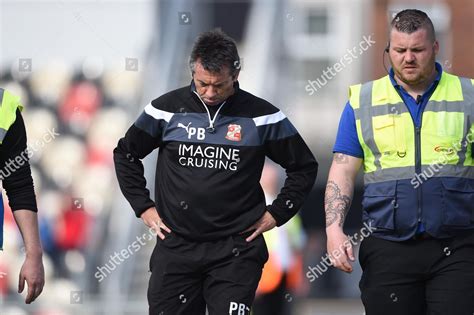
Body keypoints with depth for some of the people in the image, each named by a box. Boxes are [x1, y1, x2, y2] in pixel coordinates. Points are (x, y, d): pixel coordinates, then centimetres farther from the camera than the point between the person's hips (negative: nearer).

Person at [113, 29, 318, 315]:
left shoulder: (260, 116, -1)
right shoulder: (168, 108, 2)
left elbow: (304, 166, 10)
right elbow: (126, 153, 17)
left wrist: (277, 214, 3)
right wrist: (143, 206, 9)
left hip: (235, 251, -2)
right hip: (175, 246, 2)